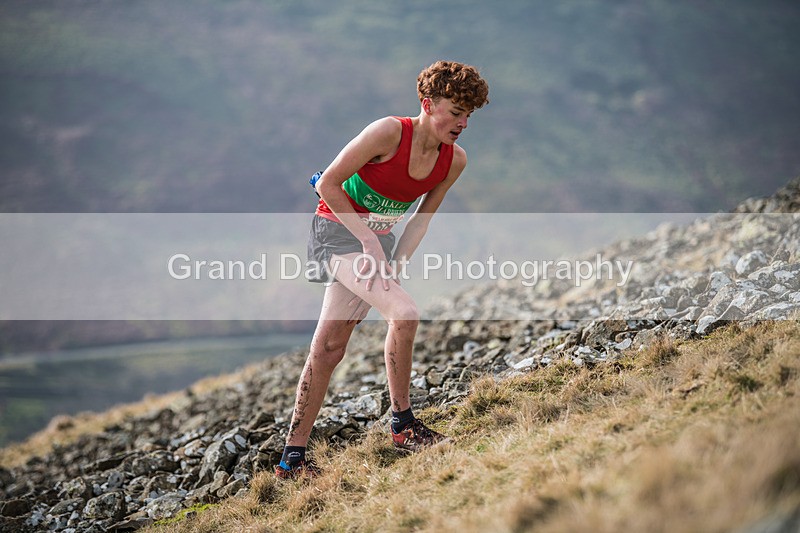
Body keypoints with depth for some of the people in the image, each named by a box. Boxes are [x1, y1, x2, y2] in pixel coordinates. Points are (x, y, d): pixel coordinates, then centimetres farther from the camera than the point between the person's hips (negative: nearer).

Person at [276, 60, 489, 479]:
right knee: (404, 314, -24)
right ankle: (402, 424, -8)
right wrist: (370, 242, -19)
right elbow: (327, 184, -18)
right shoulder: (389, 132, -22)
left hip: (376, 241, 6)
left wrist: (396, 264, -5)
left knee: (329, 350, 6)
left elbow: (421, 218, 8)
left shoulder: (454, 160, -3)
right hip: (338, 229, -6)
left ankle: (292, 456, 11)